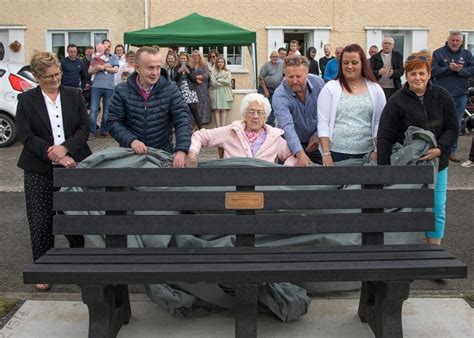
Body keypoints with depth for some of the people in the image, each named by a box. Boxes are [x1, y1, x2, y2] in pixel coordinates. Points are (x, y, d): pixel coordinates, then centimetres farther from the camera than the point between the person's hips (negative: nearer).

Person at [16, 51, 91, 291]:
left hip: (73, 166, 1)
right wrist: (54, 155, -17)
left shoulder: (74, 95, 8)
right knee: (41, 223, 2)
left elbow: (85, 128, 1)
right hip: (39, 171, -1)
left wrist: (65, 148, -15)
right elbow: (26, 135, -6)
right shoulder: (26, 100, 3)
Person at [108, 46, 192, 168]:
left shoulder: (171, 90, -7)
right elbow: (114, 122, -4)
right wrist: (131, 141, -22)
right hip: (130, 154, 0)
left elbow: (182, 120, -13)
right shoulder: (122, 91, -5)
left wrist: (181, 150, -28)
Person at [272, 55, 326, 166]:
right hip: (292, 145, -3)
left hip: (316, 141, 3)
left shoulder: (318, 83, -13)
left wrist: (318, 134, -14)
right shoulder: (280, 96, -26)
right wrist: (300, 154, -52)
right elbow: (287, 126, -39)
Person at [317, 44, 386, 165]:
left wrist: (378, 151, 0)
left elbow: (379, 122, 8)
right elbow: (323, 122, -2)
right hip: (336, 152, -1)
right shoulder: (330, 88, 1)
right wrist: (326, 153, -8)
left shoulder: (375, 88, 7)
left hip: (366, 153, 2)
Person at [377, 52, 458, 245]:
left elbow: (452, 128, 2)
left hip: (437, 164, 3)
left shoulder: (442, 97, 0)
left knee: (438, 210, 8)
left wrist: (440, 149, -17)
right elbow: (384, 138, -11)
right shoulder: (396, 102, -8)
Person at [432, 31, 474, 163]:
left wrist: (460, 70, -16)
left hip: (460, 96, 3)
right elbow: (433, 71, -9)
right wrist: (449, 68, -19)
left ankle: (452, 151, 17)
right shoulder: (438, 53, 1)